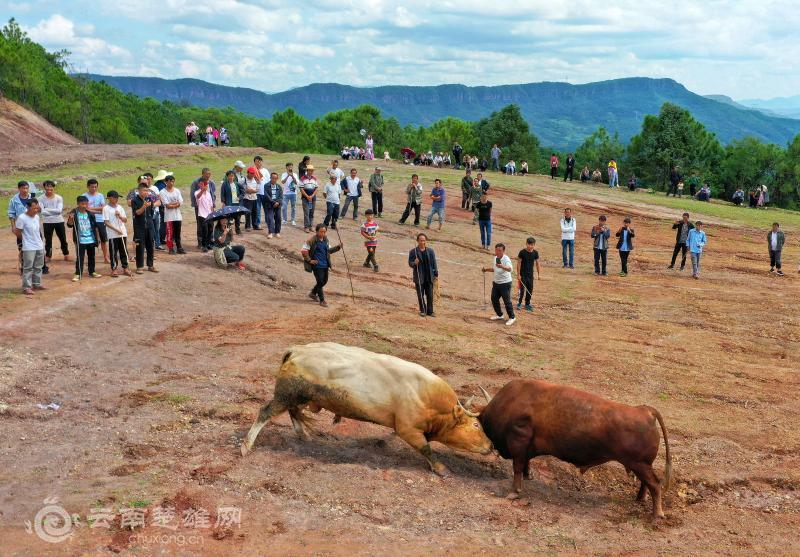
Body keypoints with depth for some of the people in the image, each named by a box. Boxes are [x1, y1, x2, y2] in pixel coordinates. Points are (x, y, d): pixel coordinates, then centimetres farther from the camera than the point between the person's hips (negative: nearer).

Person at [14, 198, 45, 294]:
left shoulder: (37, 216, 5)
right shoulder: (22, 218, -16)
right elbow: (17, 232, -10)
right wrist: (26, 239, 3)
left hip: (40, 246, 7)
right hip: (29, 248, -7)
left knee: (38, 267, 15)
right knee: (28, 268, -5)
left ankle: (37, 284, 26)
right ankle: (26, 287, -3)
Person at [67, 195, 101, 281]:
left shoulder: (90, 214, 3)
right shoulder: (74, 213, -9)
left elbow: (95, 226, 11)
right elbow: (70, 225, -14)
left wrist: (97, 237, 10)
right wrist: (70, 219, -34)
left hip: (91, 239, 4)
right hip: (80, 240, -4)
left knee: (91, 256, 15)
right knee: (79, 257, -3)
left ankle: (92, 272, 27)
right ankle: (78, 274, 2)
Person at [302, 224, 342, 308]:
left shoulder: (325, 240, 9)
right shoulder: (312, 240, -13)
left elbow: (329, 250, 21)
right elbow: (304, 251, -13)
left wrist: (338, 247, 8)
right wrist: (309, 260, -13)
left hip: (325, 265, 7)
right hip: (317, 265, -7)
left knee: (324, 281, 15)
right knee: (320, 281, -4)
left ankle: (313, 293, 37)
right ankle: (322, 300, 8)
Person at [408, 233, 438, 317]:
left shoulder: (430, 251, 5)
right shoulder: (413, 252, -3)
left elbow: (434, 263, 8)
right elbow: (410, 263, -1)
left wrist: (436, 274, 5)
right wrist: (414, 263, -24)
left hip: (429, 277, 2)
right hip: (419, 277, -2)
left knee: (430, 295, 4)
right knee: (420, 295, 5)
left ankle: (430, 311, 14)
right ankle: (422, 311, 18)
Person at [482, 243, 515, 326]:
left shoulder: (506, 259, -21)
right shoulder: (495, 258, 5)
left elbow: (510, 269, -41)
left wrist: (502, 266, -59)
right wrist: (486, 269, 7)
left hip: (505, 283, -8)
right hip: (496, 282, 8)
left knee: (507, 300, -5)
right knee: (494, 299, 13)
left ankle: (512, 317, 9)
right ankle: (499, 315, 31)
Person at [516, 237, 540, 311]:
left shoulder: (535, 253, -1)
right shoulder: (522, 252, -12)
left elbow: (537, 263, 8)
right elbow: (519, 263, -7)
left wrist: (539, 274, 6)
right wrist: (518, 274, -8)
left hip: (530, 274, 4)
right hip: (523, 274, -4)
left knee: (530, 290, 7)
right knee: (522, 289, -6)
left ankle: (527, 304, 19)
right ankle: (519, 303, 9)